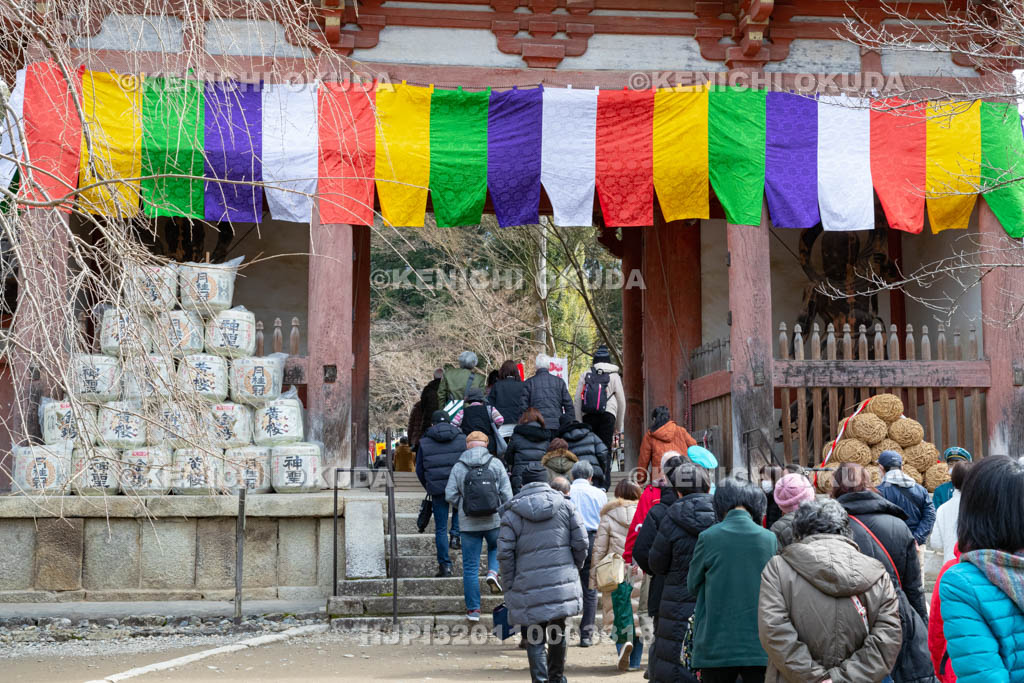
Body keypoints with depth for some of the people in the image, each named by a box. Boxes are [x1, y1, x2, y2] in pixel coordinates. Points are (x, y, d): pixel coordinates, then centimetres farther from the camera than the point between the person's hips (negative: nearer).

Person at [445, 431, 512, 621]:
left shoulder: (458, 467, -2)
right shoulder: (495, 464, -2)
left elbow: (450, 495, -6)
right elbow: (506, 493, -5)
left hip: (469, 524, 0)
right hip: (494, 521, 1)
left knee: (470, 567, 7)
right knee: (496, 547, 32)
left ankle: (473, 609, 9)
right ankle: (493, 572, 4)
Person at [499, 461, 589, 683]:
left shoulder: (512, 513, -2)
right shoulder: (565, 505, 4)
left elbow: (505, 553, -5)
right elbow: (581, 543, 2)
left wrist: (509, 587, 3)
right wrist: (574, 569, 16)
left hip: (529, 588, -3)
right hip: (562, 583, 3)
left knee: (534, 639, 4)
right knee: (558, 633, 19)